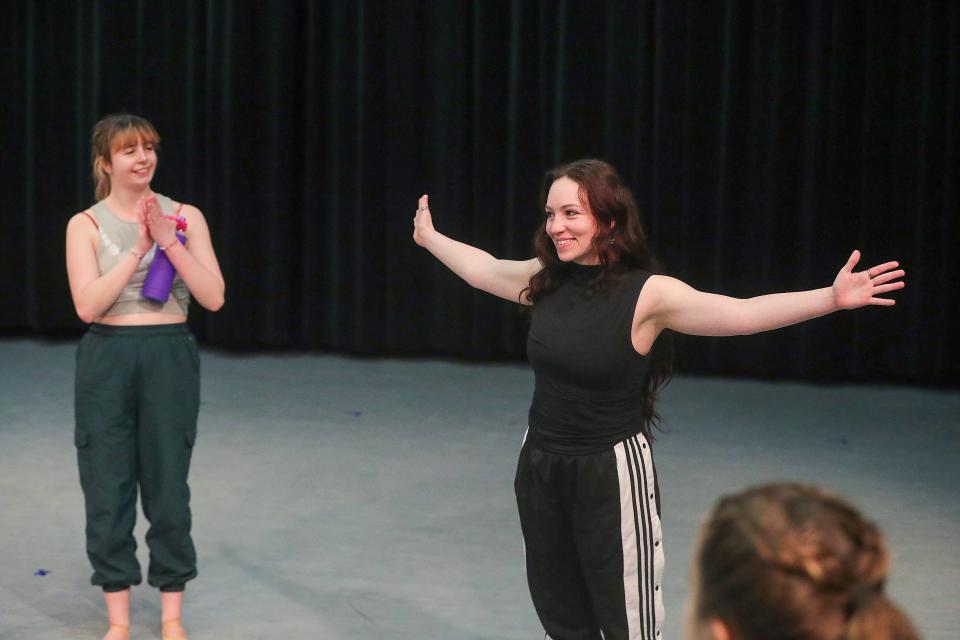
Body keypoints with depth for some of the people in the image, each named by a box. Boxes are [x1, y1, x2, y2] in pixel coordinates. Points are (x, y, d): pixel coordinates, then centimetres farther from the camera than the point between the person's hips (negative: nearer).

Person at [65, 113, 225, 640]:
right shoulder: (86, 224, -1)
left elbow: (213, 297, -4)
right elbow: (87, 305, -12)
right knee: (108, 488, 4)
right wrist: (139, 248, -17)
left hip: (169, 356, 0)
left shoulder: (184, 217, 2)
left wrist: (169, 243, -14)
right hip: (107, 359, 0)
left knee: (169, 487, 5)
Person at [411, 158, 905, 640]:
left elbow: (742, 313, -28)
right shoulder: (542, 279, 0)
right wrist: (429, 238, 36)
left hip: (612, 473, -6)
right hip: (540, 466, 6)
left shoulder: (646, 295, -17)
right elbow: (484, 269, 22)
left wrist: (831, 298, -40)